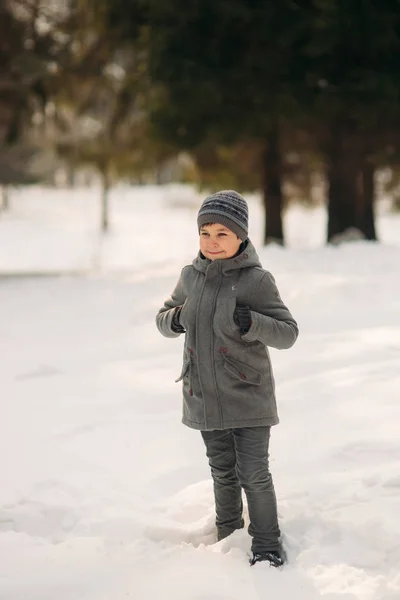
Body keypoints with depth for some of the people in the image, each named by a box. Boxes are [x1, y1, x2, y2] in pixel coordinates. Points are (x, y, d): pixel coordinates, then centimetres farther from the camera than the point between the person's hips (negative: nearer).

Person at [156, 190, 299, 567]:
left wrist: (251, 322, -29)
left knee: (254, 474, -2)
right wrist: (174, 319, -8)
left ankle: (266, 544, 14)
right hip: (204, 396, 4)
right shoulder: (192, 276, 3)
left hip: (248, 397, -4)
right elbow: (163, 319, 16)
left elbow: (288, 334, -11)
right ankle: (228, 538, 33)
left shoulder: (256, 280, -11)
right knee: (223, 473, 17)